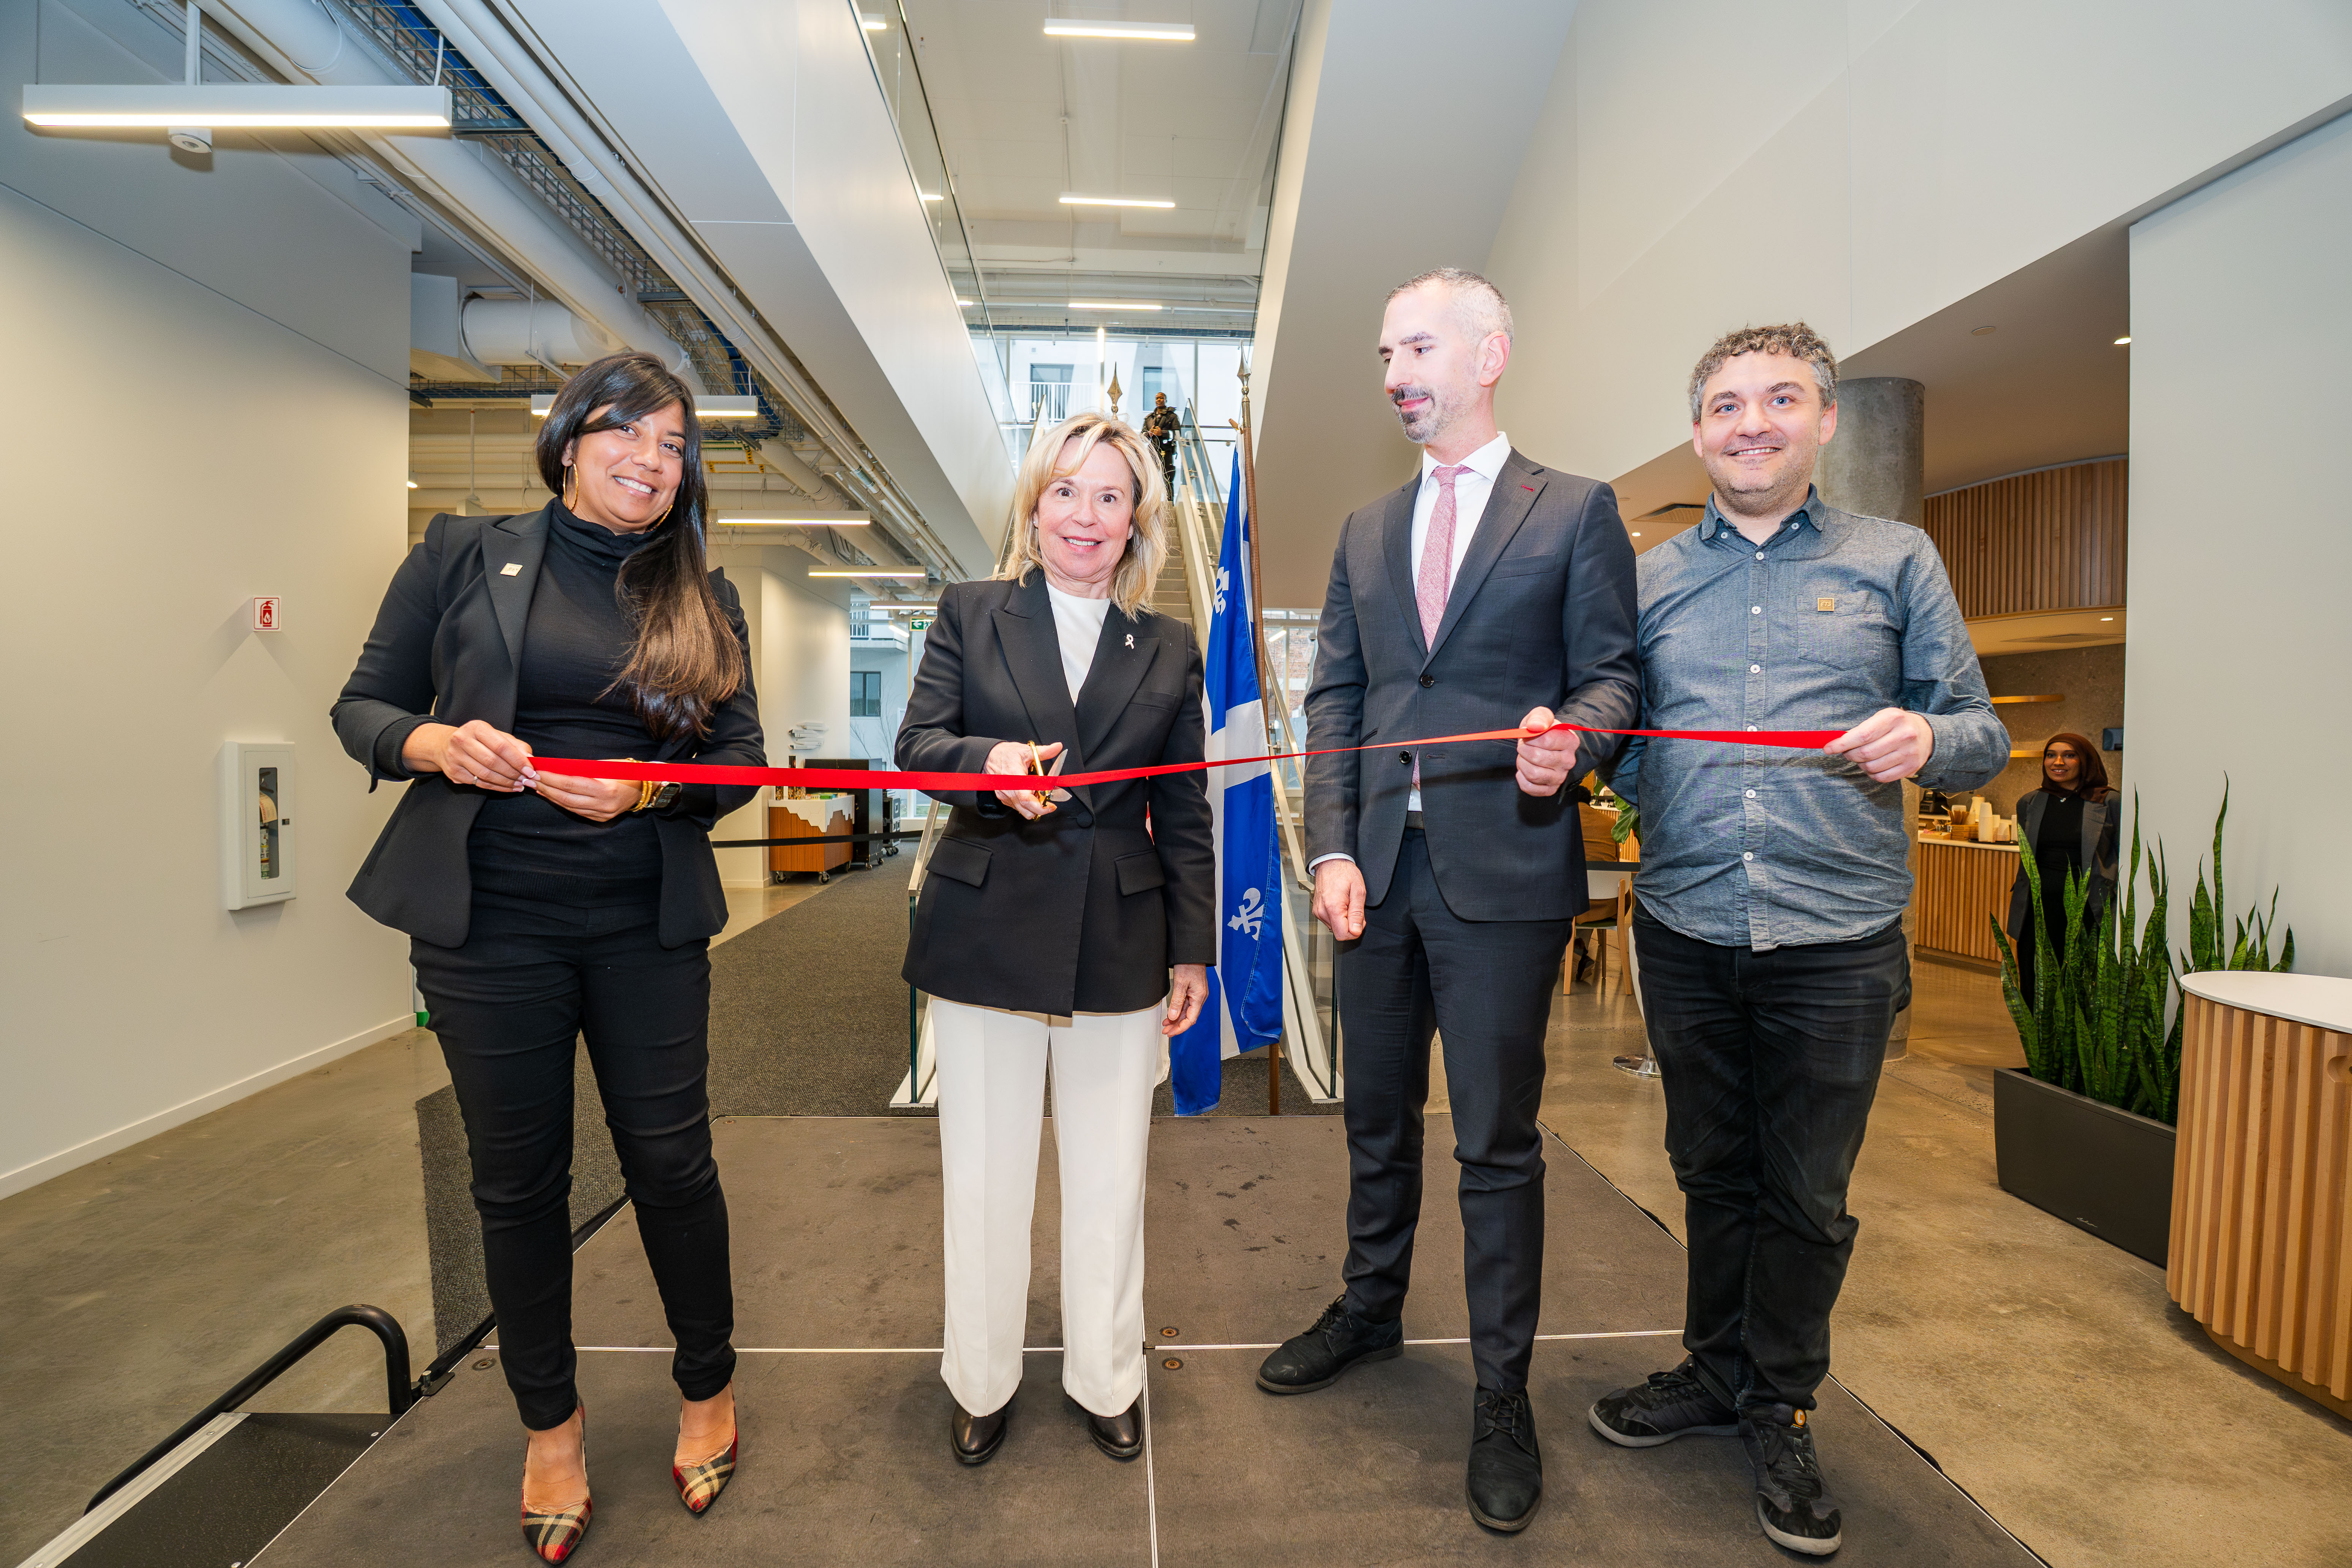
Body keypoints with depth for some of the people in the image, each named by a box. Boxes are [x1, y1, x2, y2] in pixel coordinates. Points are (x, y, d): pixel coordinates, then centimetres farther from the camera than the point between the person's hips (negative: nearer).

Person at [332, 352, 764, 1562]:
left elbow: (742, 758, 3)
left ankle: (709, 1386, 32)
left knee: (670, 1158, 7)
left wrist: (645, 790, -16)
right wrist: (435, 744, -16)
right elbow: (362, 705, 6)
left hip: (646, 923, 1)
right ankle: (550, 1422, 35)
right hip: (488, 921, 0)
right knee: (516, 1178, 11)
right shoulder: (463, 556, 3)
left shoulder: (703, 599, 5)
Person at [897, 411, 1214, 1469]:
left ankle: (1107, 1381, 34)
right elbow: (915, 746, -5)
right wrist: (988, 761, -27)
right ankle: (980, 1383, 34)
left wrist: (1193, 948, 5)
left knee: (1111, 1178, 11)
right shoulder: (970, 616, 5)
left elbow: (1184, 815, 8)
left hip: (1119, 943, 1)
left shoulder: (1169, 650, 8)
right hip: (985, 934, 0)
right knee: (983, 1176, 11)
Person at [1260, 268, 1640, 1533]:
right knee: (1375, 1116, 18)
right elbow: (1334, 700, 9)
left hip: (1503, 870, -4)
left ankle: (1502, 1394, 24)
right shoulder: (1366, 531, 15)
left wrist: (1569, 738, -23)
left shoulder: (1574, 512, 3)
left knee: (1497, 1141, 5)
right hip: (1379, 867, 5)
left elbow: (1611, 671, 0)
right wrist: (1332, 848, -2)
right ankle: (1371, 1308, 41)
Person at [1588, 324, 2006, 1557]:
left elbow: (1981, 738, 3)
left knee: (1806, 1196, 10)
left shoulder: (1896, 562, 5)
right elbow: (1620, 748, 9)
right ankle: (1715, 1369, 38)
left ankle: (1781, 1409, 32)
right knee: (1712, 1172, 16)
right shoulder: (1648, 578, 9)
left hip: (1836, 940, -1)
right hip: (1686, 931, 2)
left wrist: (1927, 739, -19)